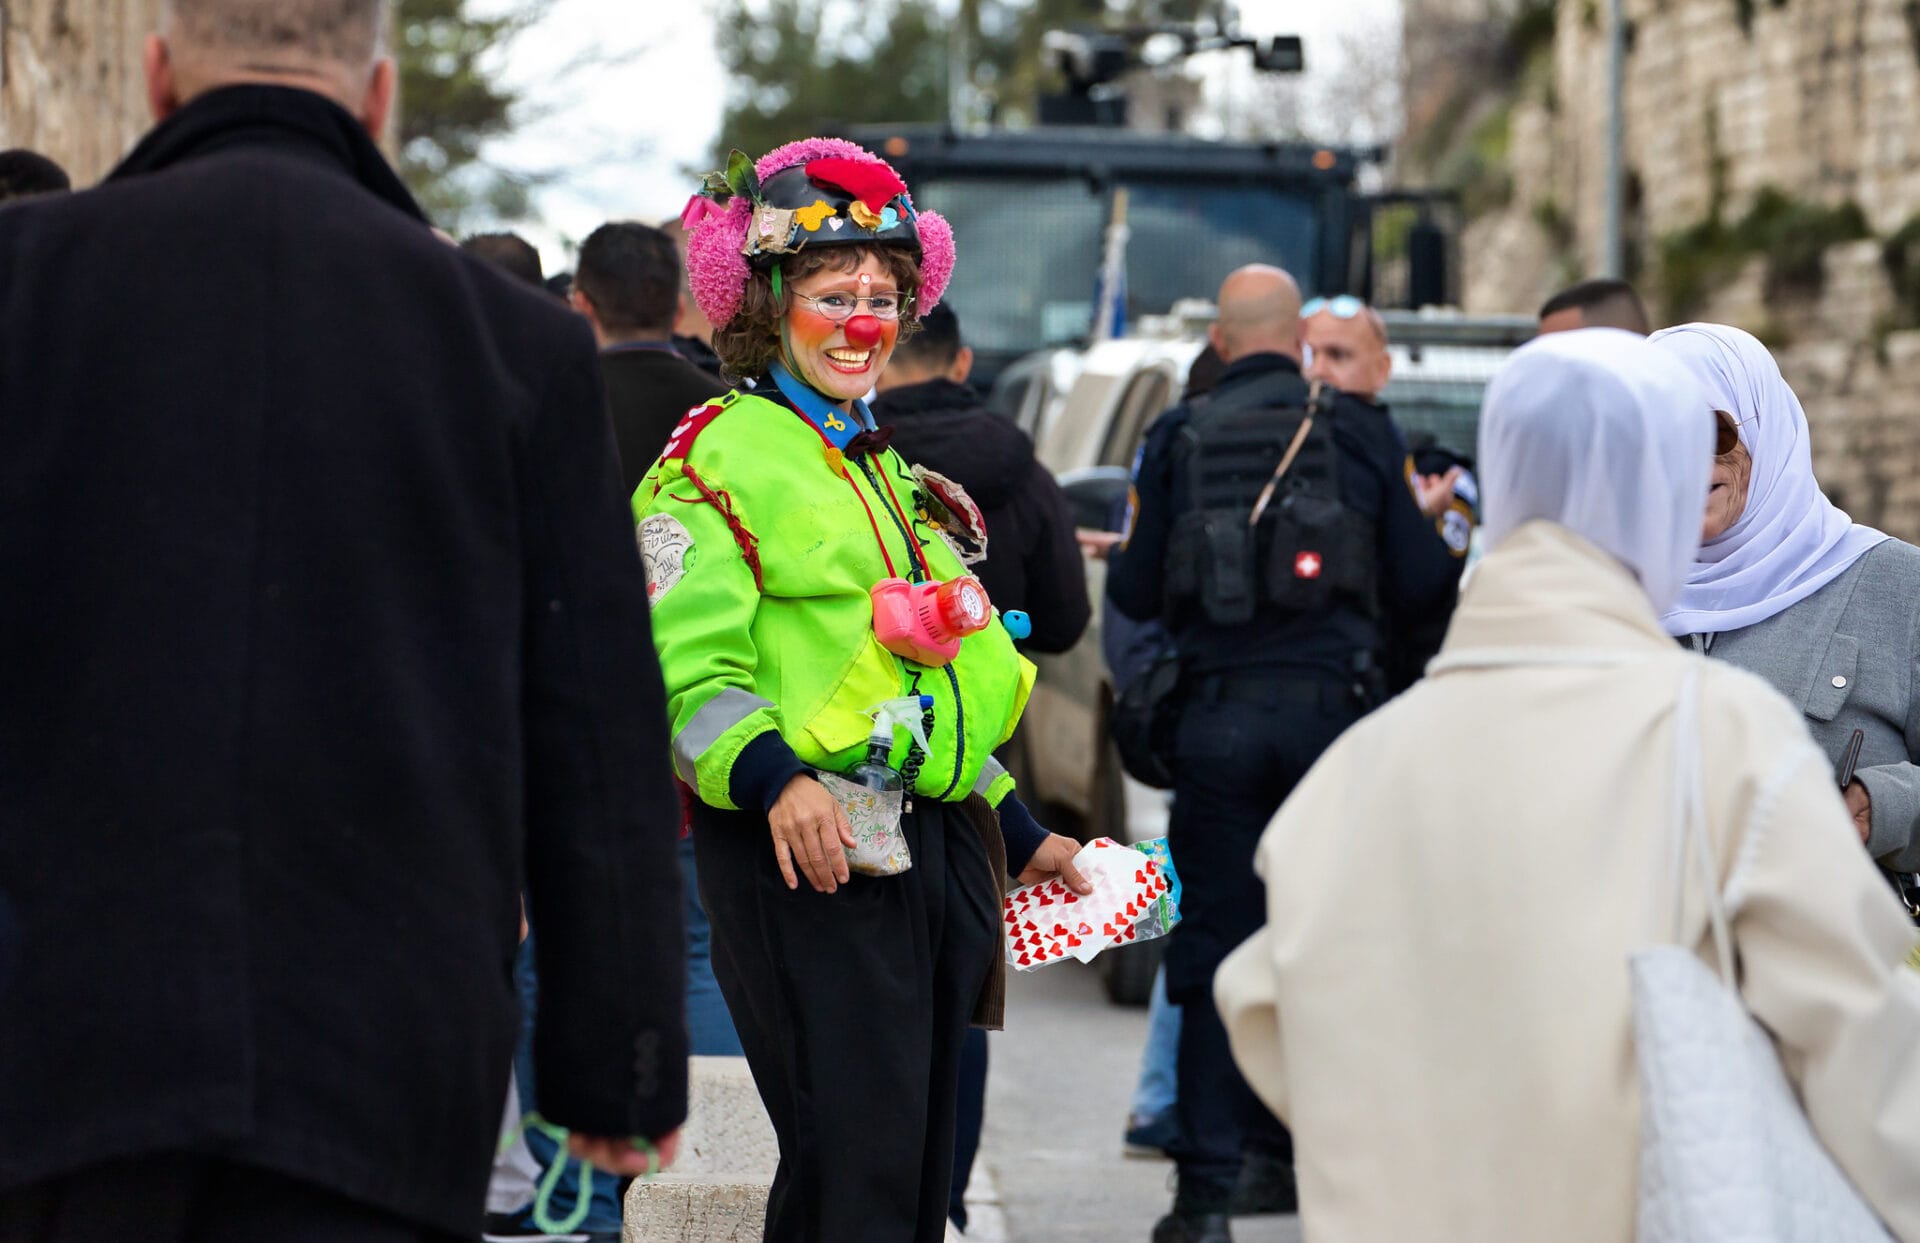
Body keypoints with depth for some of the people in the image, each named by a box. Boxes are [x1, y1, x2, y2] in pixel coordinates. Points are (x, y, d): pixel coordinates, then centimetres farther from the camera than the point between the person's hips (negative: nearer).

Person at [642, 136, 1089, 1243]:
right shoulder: (721, 458, -4)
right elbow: (688, 673, -14)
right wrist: (774, 778, -30)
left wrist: (1019, 833, 28)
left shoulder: (886, 469, 24)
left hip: (936, 845, 9)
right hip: (808, 854, -8)